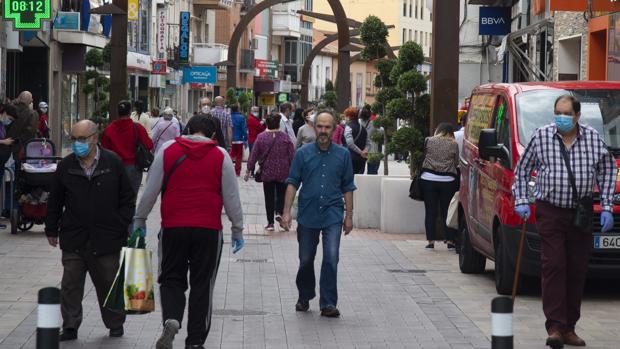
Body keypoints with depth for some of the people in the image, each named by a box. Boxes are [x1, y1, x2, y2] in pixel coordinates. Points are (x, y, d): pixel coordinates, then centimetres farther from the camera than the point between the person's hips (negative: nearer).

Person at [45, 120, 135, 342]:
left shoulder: (113, 163, -2)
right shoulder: (66, 166, 3)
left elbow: (127, 199, 3)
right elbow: (55, 201, 11)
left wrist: (123, 227, -2)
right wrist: (52, 230, 12)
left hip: (107, 239, -2)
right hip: (73, 238, 2)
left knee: (109, 284, 9)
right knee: (70, 285, 1)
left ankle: (115, 324, 24)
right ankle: (70, 327, 9)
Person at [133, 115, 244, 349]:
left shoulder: (168, 151, 3)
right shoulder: (221, 156, 2)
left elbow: (150, 190, 5)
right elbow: (231, 197, 5)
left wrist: (139, 220, 15)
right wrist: (237, 230, 13)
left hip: (173, 228, 0)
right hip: (209, 231, 0)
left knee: (172, 279, 11)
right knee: (202, 285, 8)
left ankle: (171, 319, -17)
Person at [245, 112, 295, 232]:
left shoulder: (261, 137, -5)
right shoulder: (285, 137, -5)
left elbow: (253, 155, -3)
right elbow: (292, 155, -4)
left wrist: (249, 170, 5)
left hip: (267, 173, 0)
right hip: (283, 173, 0)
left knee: (269, 197, 8)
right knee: (282, 195, 13)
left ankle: (270, 223, 9)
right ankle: (279, 213, -12)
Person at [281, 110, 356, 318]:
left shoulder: (343, 155, 3)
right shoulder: (303, 153, 1)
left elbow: (348, 187, 9)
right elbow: (293, 183, 2)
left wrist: (349, 215, 6)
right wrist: (287, 211, -6)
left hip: (333, 216, -1)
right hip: (307, 215, 1)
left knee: (331, 258, -11)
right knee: (306, 260, 11)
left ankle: (328, 304, -5)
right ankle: (304, 297, 31)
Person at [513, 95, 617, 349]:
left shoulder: (593, 138, 4)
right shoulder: (542, 136, 0)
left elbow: (607, 171, 11)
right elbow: (522, 169, 9)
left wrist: (606, 207, 5)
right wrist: (521, 201, 2)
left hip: (581, 215, 2)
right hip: (550, 212, -2)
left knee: (577, 271, 4)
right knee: (554, 266, -11)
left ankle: (569, 328, 11)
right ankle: (555, 327, -11)